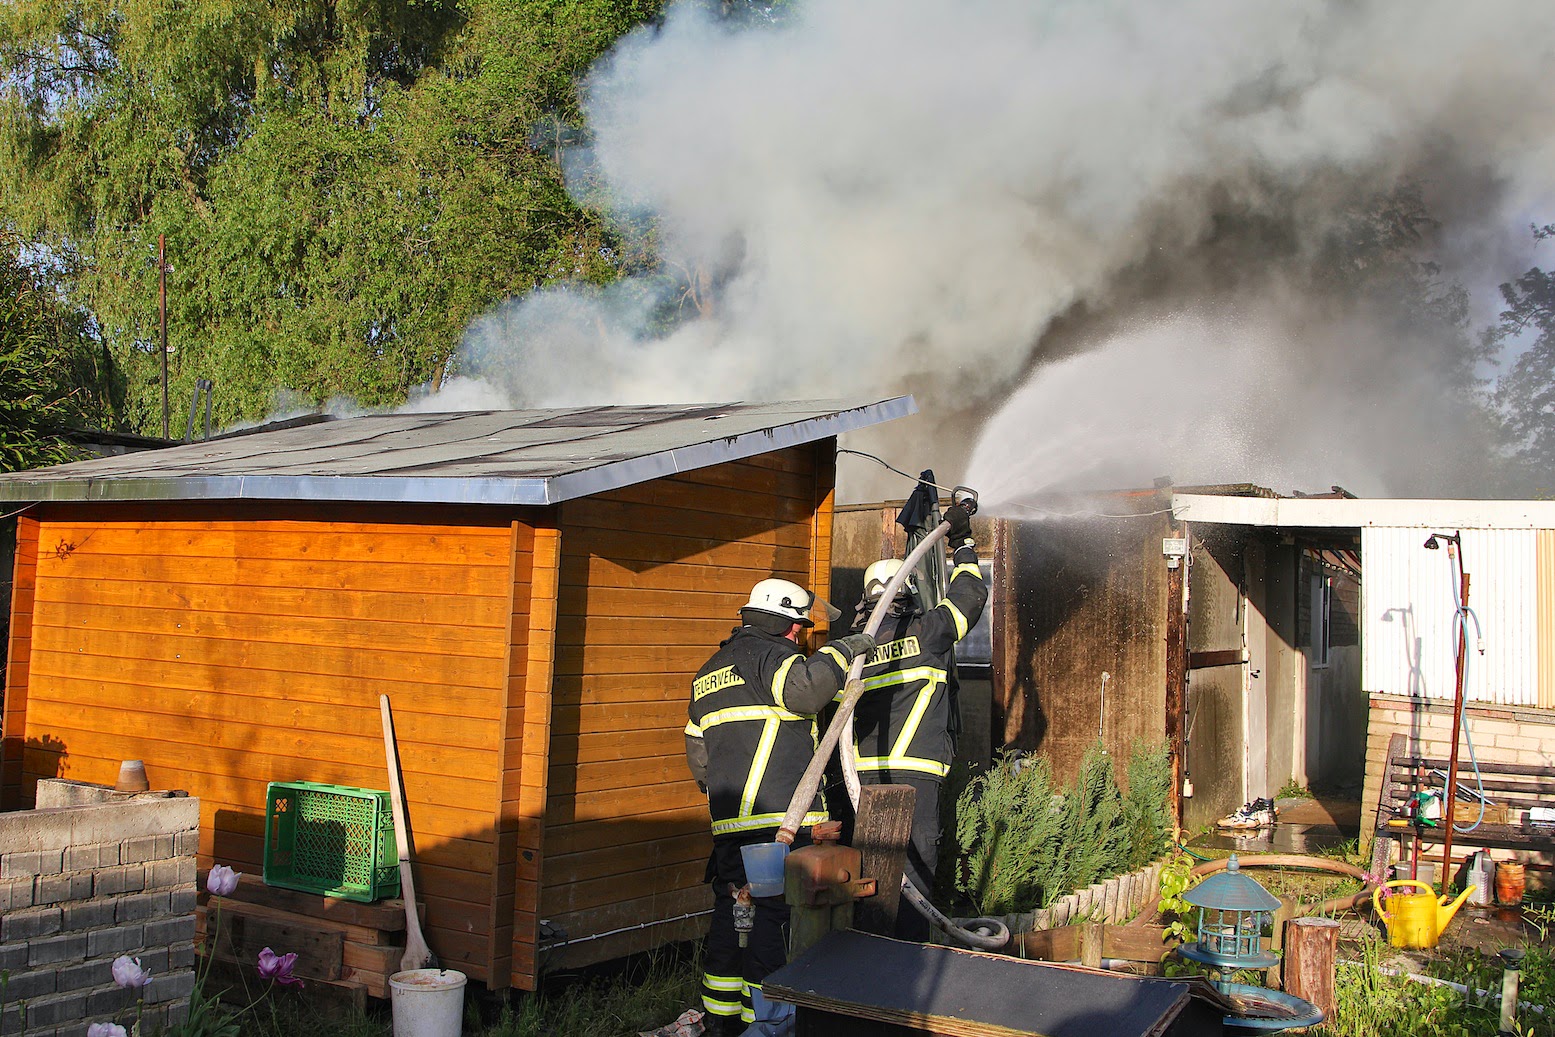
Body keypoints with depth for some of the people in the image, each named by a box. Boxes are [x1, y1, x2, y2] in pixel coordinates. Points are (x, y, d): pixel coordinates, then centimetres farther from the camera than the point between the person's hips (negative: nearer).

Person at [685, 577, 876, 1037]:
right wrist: (842, 650, -15)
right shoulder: (769, 655, -5)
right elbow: (805, 688, -28)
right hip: (778, 818, -8)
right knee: (769, 918, -5)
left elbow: (698, 754, 28)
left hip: (728, 824, 8)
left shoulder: (709, 673, 23)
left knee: (731, 914, 14)